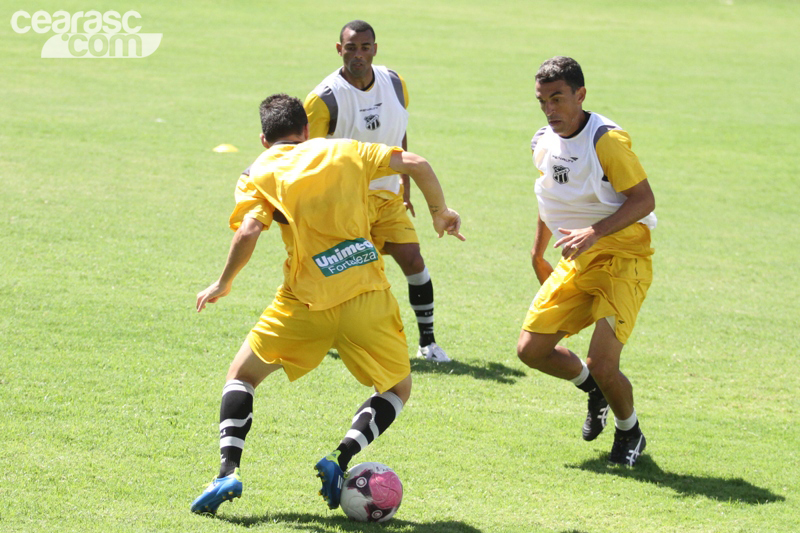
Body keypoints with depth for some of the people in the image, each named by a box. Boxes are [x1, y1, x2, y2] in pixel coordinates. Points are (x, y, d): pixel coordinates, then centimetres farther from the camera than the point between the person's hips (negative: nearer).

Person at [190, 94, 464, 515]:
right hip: (367, 294, 1)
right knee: (398, 389, 19)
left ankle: (229, 470, -1)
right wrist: (440, 211, 20)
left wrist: (224, 284, 4)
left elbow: (249, 232, -8)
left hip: (306, 301, -1)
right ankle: (342, 460, -5)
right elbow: (415, 164, 6)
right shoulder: (344, 151, 14)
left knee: (242, 373, 18)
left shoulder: (259, 174, 8)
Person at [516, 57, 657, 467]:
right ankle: (593, 389, 31)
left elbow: (643, 200, -20)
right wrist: (537, 254, 26)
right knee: (531, 350, 1)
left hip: (622, 262, -7)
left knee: (601, 364, -17)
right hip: (576, 264, 7)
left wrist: (594, 233, -30)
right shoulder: (544, 142, 5)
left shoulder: (606, 140, -19)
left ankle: (629, 433, 13)